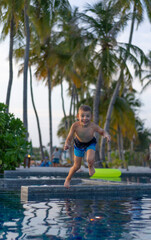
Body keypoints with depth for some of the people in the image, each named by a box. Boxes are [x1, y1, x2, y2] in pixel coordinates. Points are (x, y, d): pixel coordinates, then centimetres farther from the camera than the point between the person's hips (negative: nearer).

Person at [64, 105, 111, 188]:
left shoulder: (93, 126, -33)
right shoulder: (75, 126, -34)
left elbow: (102, 132, -15)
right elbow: (69, 138, -23)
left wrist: (106, 134, -37)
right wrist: (67, 144, -44)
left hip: (90, 144, 0)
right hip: (79, 144, 0)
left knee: (90, 159, -28)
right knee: (77, 166, 9)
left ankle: (91, 167, 11)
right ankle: (68, 179, 39)